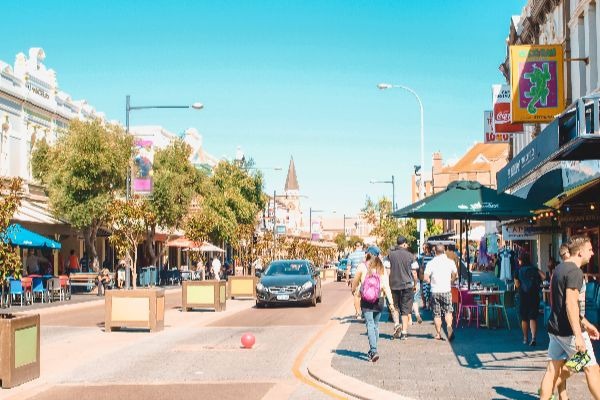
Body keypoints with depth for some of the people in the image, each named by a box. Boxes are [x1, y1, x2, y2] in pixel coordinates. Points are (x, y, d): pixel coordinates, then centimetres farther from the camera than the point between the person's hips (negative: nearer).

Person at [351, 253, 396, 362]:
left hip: (366, 300, -3)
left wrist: (354, 289, 28)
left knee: (370, 325, -6)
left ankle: (374, 351, -20)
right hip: (379, 300, 3)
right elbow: (386, 287, -4)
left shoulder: (362, 266, -5)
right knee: (376, 325, 15)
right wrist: (391, 303, -4)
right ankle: (372, 351, 24)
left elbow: (355, 281, 6)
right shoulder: (382, 268, 2)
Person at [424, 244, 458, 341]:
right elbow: (455, 275, 4)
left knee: (437, 314, 8)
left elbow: (426, 278, -10)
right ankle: (449, 326, -18)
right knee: (448, 311, 8)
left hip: (435, 292, 0)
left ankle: (438, 334, 10)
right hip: (446, 290, 0)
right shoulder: (450, 262, -1)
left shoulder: (431, 263, -4)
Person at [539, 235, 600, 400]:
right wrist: (578, 335, -26)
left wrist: (585, 323, 25)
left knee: (553, 369, 11)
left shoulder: (559, 268, 14)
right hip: (569, 330, -9)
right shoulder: (575, 272, -16)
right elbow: (571, 303, -24)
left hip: (555, 328, 9)